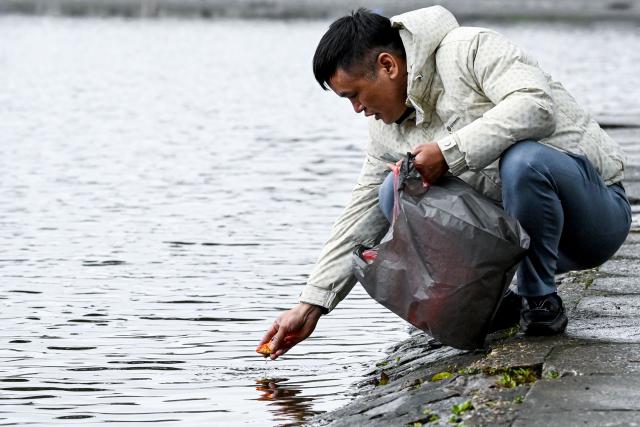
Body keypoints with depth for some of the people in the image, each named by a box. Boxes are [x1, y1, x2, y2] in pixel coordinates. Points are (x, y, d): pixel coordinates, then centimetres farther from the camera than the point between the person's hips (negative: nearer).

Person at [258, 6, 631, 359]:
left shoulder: (470, 48, -16)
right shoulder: (388, 128, 6)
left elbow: (536, 106, -32)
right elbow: (362, 219, 10)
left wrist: (449, 152, -34)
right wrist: (311, 305, 5)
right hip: (512, 227, 7)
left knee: (523, 160, -38)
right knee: (395, 194, -8)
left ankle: (541, 299, -16)